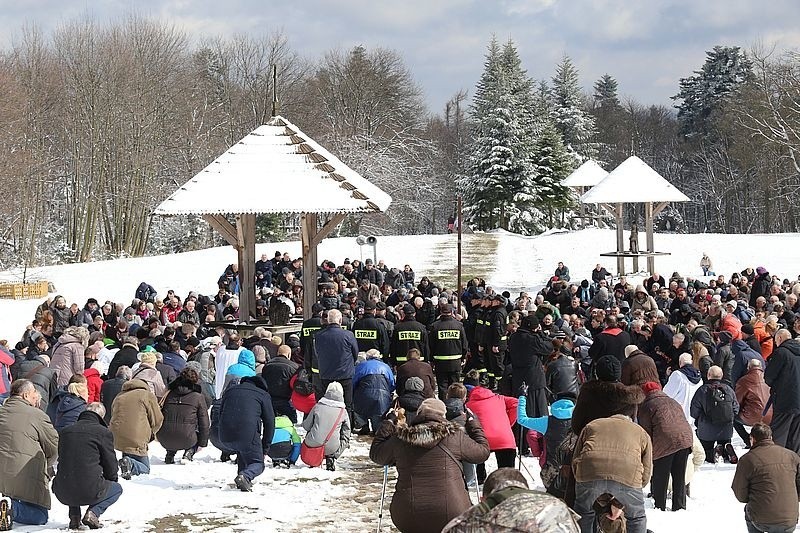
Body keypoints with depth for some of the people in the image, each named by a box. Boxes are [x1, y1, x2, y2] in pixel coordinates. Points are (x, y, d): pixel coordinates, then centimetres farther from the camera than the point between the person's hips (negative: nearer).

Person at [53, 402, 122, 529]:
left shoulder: (65, 432, 13)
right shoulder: (103, 432, -3)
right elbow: (110, 466, 3)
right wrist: (112, 480, 28)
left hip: (62, 494, 5)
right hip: (89, 492, -5)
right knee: (117, 488, 26)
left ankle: (74, 516, 17)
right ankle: (93, 512, 0)